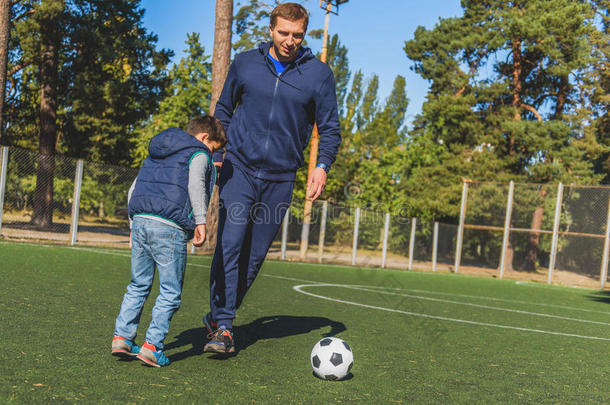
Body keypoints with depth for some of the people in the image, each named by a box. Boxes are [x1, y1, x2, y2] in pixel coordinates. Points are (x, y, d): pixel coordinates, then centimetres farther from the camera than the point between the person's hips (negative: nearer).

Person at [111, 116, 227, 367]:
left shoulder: (155, 154, 27)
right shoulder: (199, 154, 5)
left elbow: (134, 189, 25)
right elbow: (195, 184, -15)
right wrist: (200, 221, -16)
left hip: (140, 221, 7)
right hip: (169, 228, -7)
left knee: (138, 286, 17)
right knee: (170, 291, 1)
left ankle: (122, 337, 16)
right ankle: (152, 346, -2)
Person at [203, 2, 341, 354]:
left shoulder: (319, 74, 1)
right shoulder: (244, 63, 5)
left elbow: (330, 128, 5)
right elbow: (224, 110, 17)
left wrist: (322, 165, -11)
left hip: (280, 178, 0)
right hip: (239, 167, 0)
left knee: (255, 255, 5)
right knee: (230, 244, -14)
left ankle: (218, 317, 22)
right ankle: (222, 326, -7)